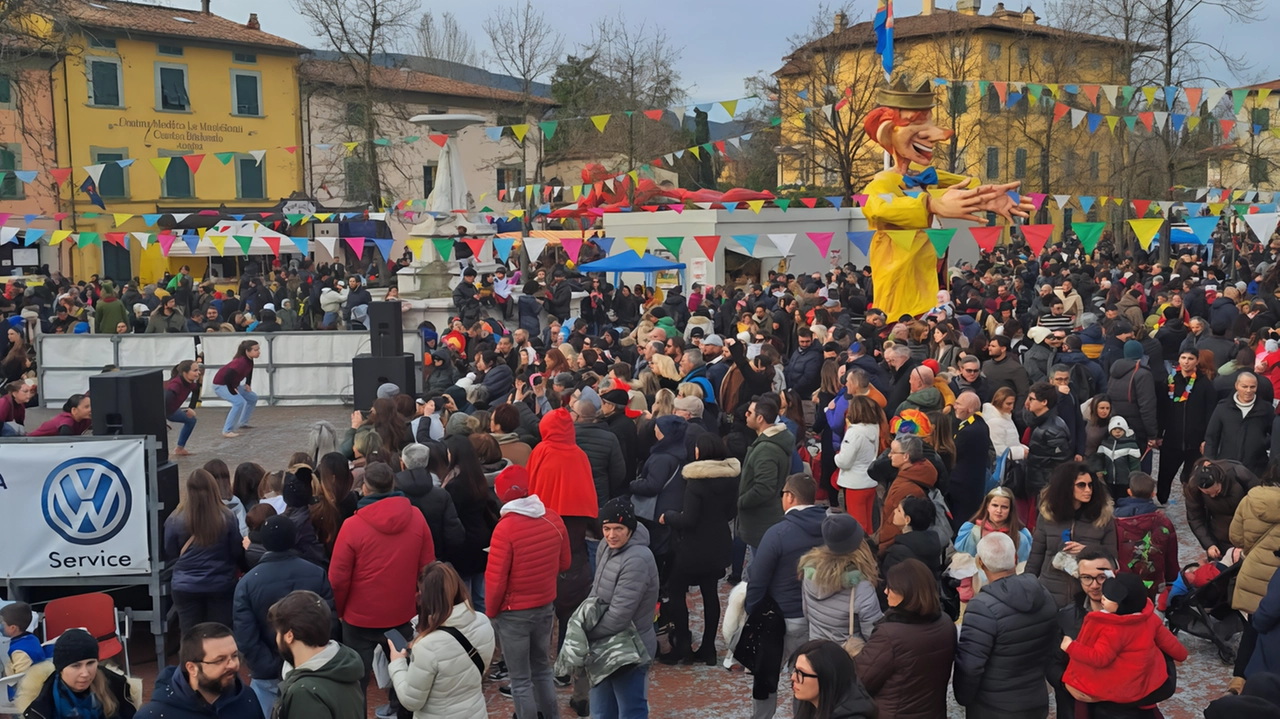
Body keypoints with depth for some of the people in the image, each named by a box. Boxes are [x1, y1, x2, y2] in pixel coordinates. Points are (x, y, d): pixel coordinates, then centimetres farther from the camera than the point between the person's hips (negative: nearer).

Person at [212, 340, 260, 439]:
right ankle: (227, 431, -25)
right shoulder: (241, 362, -32)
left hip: (233, 385, 10)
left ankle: (242, 423, 25)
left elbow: (249, 371, 19)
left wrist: (247, 384, 10)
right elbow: (227, 377, -36)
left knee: (253, 398, 15)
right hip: (221, 385, -10)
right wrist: (232, 391, -24)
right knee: (239, 402, -29)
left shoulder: (249, 361, -4)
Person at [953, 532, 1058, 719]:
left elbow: (968, 664, -24)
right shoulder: (1045, 596, -3)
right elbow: (1052, 649, 8)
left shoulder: (984, 607, -26)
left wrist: (963, 698, -7)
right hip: (1037, 702, 6)